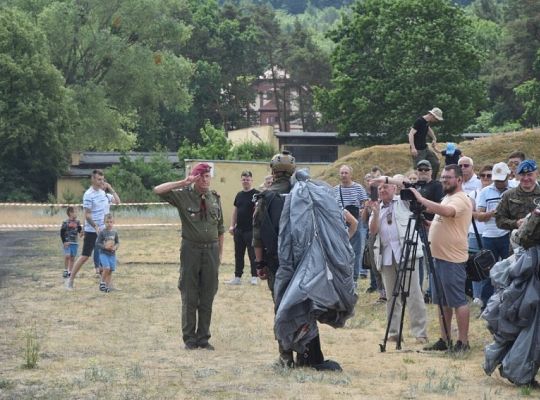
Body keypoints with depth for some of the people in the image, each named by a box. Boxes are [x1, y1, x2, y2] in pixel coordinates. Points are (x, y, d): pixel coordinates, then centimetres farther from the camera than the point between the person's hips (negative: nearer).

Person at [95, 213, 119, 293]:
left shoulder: (114, 233, 4)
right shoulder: (102, 232, -8)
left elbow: (117, 242, 14)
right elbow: (97, 243, -8)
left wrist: (115, 247, -7)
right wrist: (105, 247, -21)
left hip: (112, 254, 4)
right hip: (103, 253, -4)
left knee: (110, 271, 4)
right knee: (107, 268, -21)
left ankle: (108, 286, 13)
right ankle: (102, 283, -3)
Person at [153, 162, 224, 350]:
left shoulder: (215, 198, 7)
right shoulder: (184, 195, -3)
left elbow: (220, 228, 14)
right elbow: (158, 190, -17)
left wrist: (220, 253, 11)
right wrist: (183, 183, -19)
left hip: (211, 250, 3)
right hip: (191, 249, -3)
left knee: (207, 296, 7)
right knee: (189, 297, 3)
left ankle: (203, 338, 15)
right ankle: (190, 338, 11)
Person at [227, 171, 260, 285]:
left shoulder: (256, 194, -6)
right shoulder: (239, 195, 14)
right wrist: (232, 225, 12)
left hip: (251, 230, -6)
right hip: (239, 230, 7)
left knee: (252, 254, -1)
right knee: (238, 254, 9)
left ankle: (254, 277, 6)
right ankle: (237, 277, 15)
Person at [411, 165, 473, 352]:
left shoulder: (460, 200, -13)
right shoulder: (447, 198, 18)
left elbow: (446, 212, -34)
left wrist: (421, 199, -29)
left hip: (453, 259, -10)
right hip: (439, 256, 10)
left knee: (458, 301, -7)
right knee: (442, 302, 13)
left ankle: (463, 342, -4)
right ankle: (444, 339, 18)